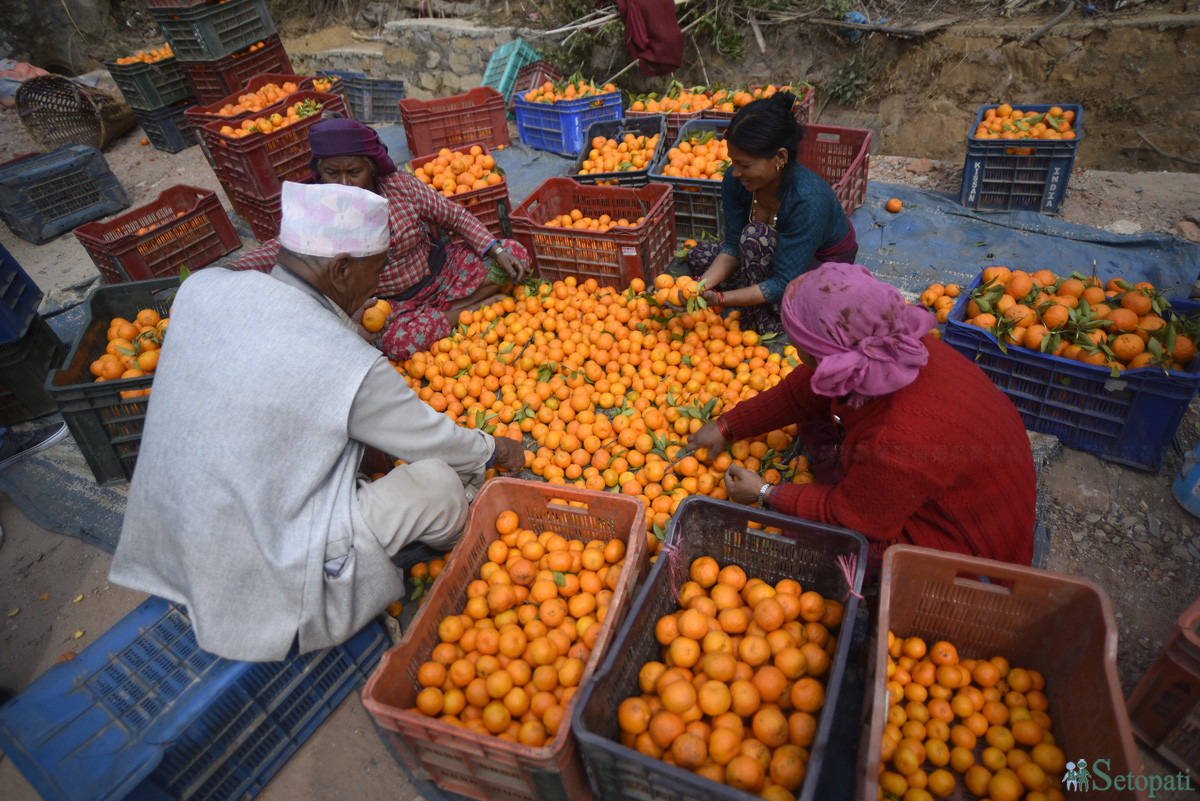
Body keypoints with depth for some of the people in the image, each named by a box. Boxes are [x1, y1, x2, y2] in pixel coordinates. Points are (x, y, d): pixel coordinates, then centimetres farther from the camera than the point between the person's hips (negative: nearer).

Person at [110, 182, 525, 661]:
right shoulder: (350, 367, -24)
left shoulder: (202, 287, -7)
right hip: (264, 586, -7)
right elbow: (434, 442, -8)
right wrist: (496, 452, 11)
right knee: (442, 481, -4)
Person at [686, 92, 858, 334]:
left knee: (756, 236, -33)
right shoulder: (735, 180, -20)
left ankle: (762, 324, -14)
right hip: (780, 250, 7)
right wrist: (702, 285, -31)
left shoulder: (809, 199, -38)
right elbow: (734, 245, -13)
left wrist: (719, 298, -43)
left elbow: (783, 283, -35)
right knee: (699, 256, -1)